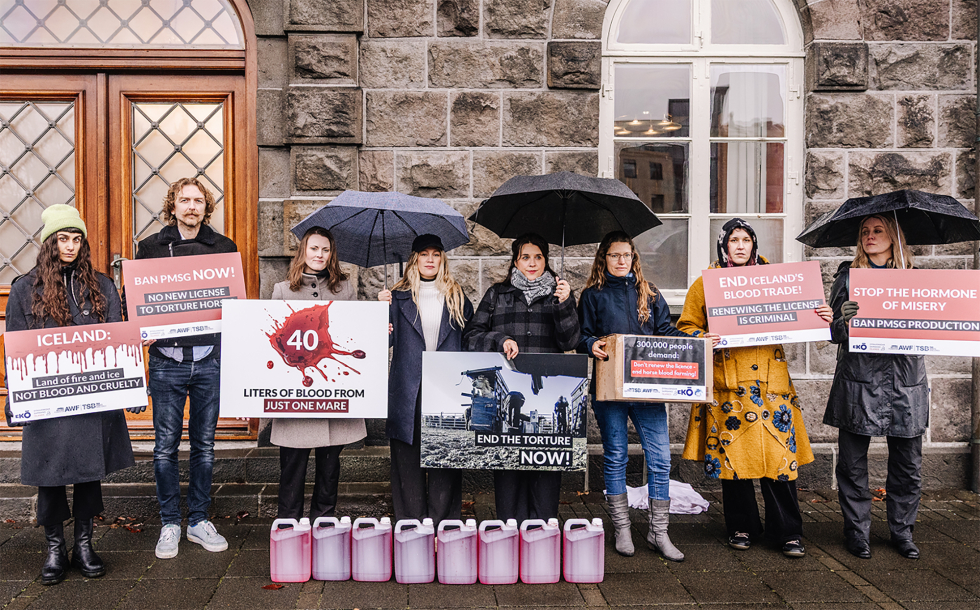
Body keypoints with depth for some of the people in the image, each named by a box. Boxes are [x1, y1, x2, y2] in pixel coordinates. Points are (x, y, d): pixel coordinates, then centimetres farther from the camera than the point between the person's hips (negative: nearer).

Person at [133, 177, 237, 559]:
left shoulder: (223, 247, 8)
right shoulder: (152, 247, 6)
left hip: (209, 358, 1)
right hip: (167, 358, -1)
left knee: (204, 444, 9)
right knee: (166, 446, 5)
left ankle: (199, 520, 22)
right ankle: (169, 523, 19)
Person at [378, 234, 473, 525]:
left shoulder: (457, 297, 12)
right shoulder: (399, 296, 10)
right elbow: (387, 340, 5)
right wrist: (383, 309, -9)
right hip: (408, 391, 0)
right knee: (408, 458, 3)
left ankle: (442, 525, 10)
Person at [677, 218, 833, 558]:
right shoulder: (706, 284, 8)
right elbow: (687, 327, 9)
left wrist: (820, 319, -4)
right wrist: (703, 340, -11)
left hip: (770, 380, 1)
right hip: (728, 382, 0)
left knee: (779, 453, -2)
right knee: (732, 453, 4)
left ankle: (788, 533, 11)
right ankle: (742, 527, 20)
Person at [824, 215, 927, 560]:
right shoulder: (848, 274, 8)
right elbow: (833, 328, 4)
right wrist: (846, 326, -17)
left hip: (905, 379, 1)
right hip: (858, 379, -1)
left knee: (907, 464, 6)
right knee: (852, 462, 2)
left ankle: (902, 531, 24)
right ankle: (857, 531, 16)